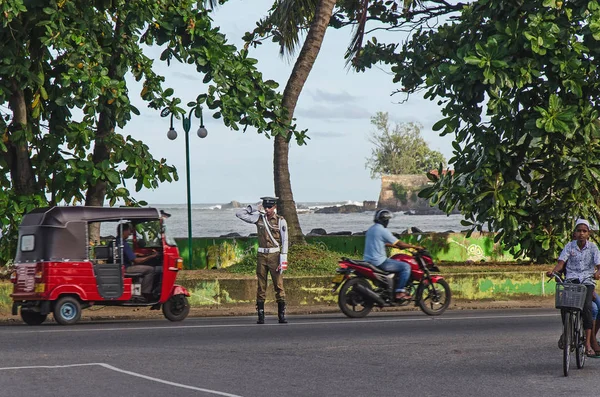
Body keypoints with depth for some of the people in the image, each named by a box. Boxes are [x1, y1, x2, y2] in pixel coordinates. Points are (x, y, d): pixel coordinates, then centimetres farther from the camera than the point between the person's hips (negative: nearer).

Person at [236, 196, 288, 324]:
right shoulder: (259, 218, 7)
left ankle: (281, 315, -2)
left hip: (275, 256, -3)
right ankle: (260, 316, 3)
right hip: (262, 256, 3)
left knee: (279, 286, -5)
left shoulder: (281, 221, -1)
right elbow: (239, 214, 9)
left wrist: (283, 260, -9)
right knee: (261, 287, 2)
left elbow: (284, 241, -3)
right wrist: (255, 208, 4)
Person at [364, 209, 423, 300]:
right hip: (379, 261, -10)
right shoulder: (383, 231, -15)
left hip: (368, 260, 10)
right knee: (406, 266, -7)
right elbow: (400, 244, -12)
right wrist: (415, 247, -2)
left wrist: (398, 246, 29)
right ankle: (399, 292, -9)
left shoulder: (371, 229, 14)